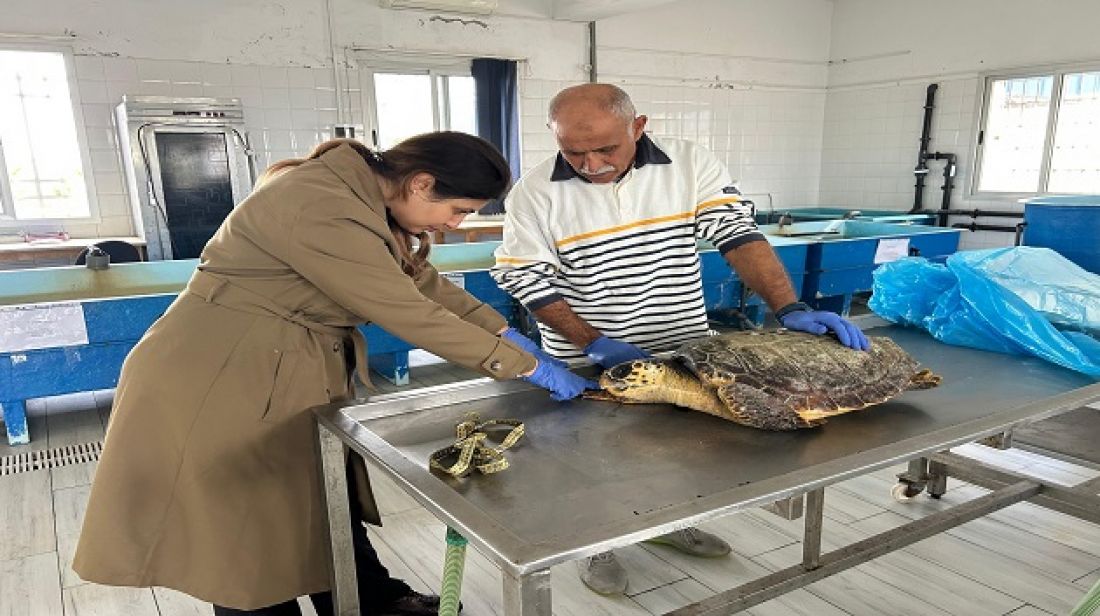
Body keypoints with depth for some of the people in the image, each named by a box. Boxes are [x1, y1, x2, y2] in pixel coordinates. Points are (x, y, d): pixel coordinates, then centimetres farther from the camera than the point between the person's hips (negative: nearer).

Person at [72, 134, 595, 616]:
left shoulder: (366, 195, 1)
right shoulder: (320, 209, -30)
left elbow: (425, 283, 8)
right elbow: (412, 315, -28)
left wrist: (507, 332, 1)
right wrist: (528, 366, -19)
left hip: (297, 379, 9)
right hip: (223, 386, -9)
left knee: (329, 511, 19)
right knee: (253, 539, 9)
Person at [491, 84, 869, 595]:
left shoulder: (691, 165, -10)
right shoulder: (535, 192, -13)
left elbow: (739, 235, -13)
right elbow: (525, 279, -12)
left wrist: (788, 309, -26)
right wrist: (593, 342, -19)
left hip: (685, 349, 3)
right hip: (588, 365, -2)